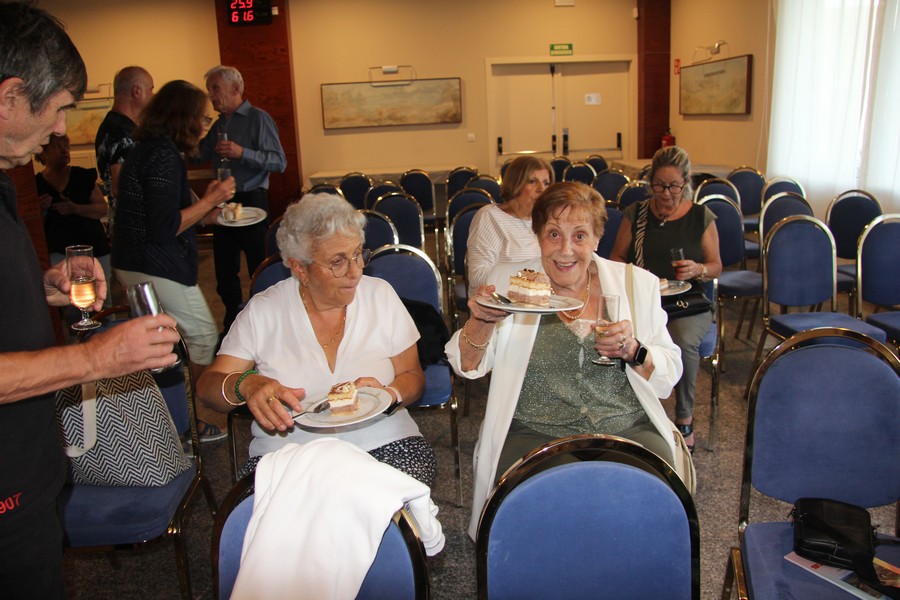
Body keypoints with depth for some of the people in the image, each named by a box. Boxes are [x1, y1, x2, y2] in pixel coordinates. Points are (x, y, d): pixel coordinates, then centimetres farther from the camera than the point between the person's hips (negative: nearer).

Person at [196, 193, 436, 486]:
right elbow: (207, 386, -2)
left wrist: (390, 394, -17)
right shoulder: (262, 311, -1)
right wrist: (245, 384, -25)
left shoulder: (380, 295, 2)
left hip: (382, 442, 1)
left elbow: (413, 376, 7)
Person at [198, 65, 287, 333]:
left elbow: (279, 161, -17)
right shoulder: (219, 124, 16)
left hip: (251, 201, -8)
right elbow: (200, 156, 20)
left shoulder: (258, 118, -7)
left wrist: (243, 153, -27)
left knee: (259, 269, -1)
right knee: (224, 270, 13)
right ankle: (233, 324, 27)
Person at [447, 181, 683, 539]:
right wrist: (480, 322, -14)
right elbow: (467, 367, 6)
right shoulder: (510, 282, 5)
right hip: (533, 434, -1)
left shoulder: (637, 284, 9)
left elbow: (669, 377, 11)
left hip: (628, 429, 2)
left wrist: (633, 351, -10)